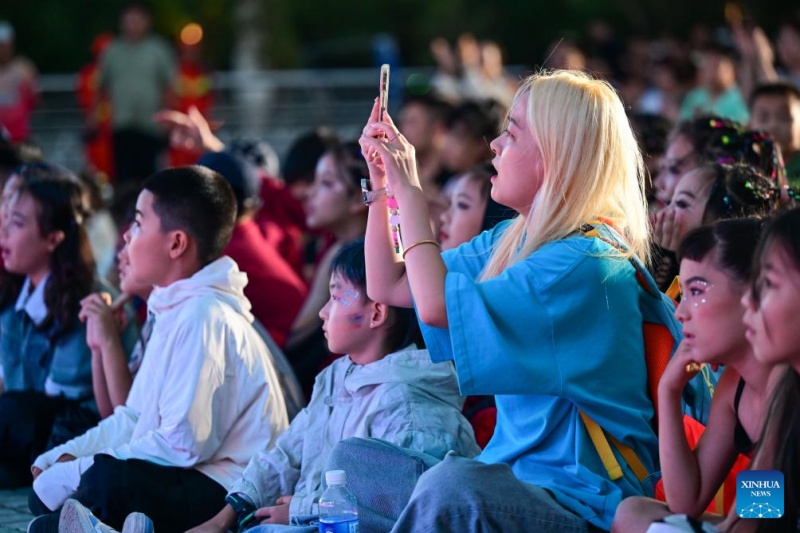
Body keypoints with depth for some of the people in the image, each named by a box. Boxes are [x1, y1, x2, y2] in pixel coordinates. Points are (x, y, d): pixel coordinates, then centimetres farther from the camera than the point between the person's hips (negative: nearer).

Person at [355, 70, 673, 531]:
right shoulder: (510, 242, 10)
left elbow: (437, 306, -25)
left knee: (451, 484, -34)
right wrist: (381, 185, 9)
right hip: (514, 472, 9)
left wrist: (409, 192, -14)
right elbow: (388, 286, 18)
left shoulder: (588, 262, -17)